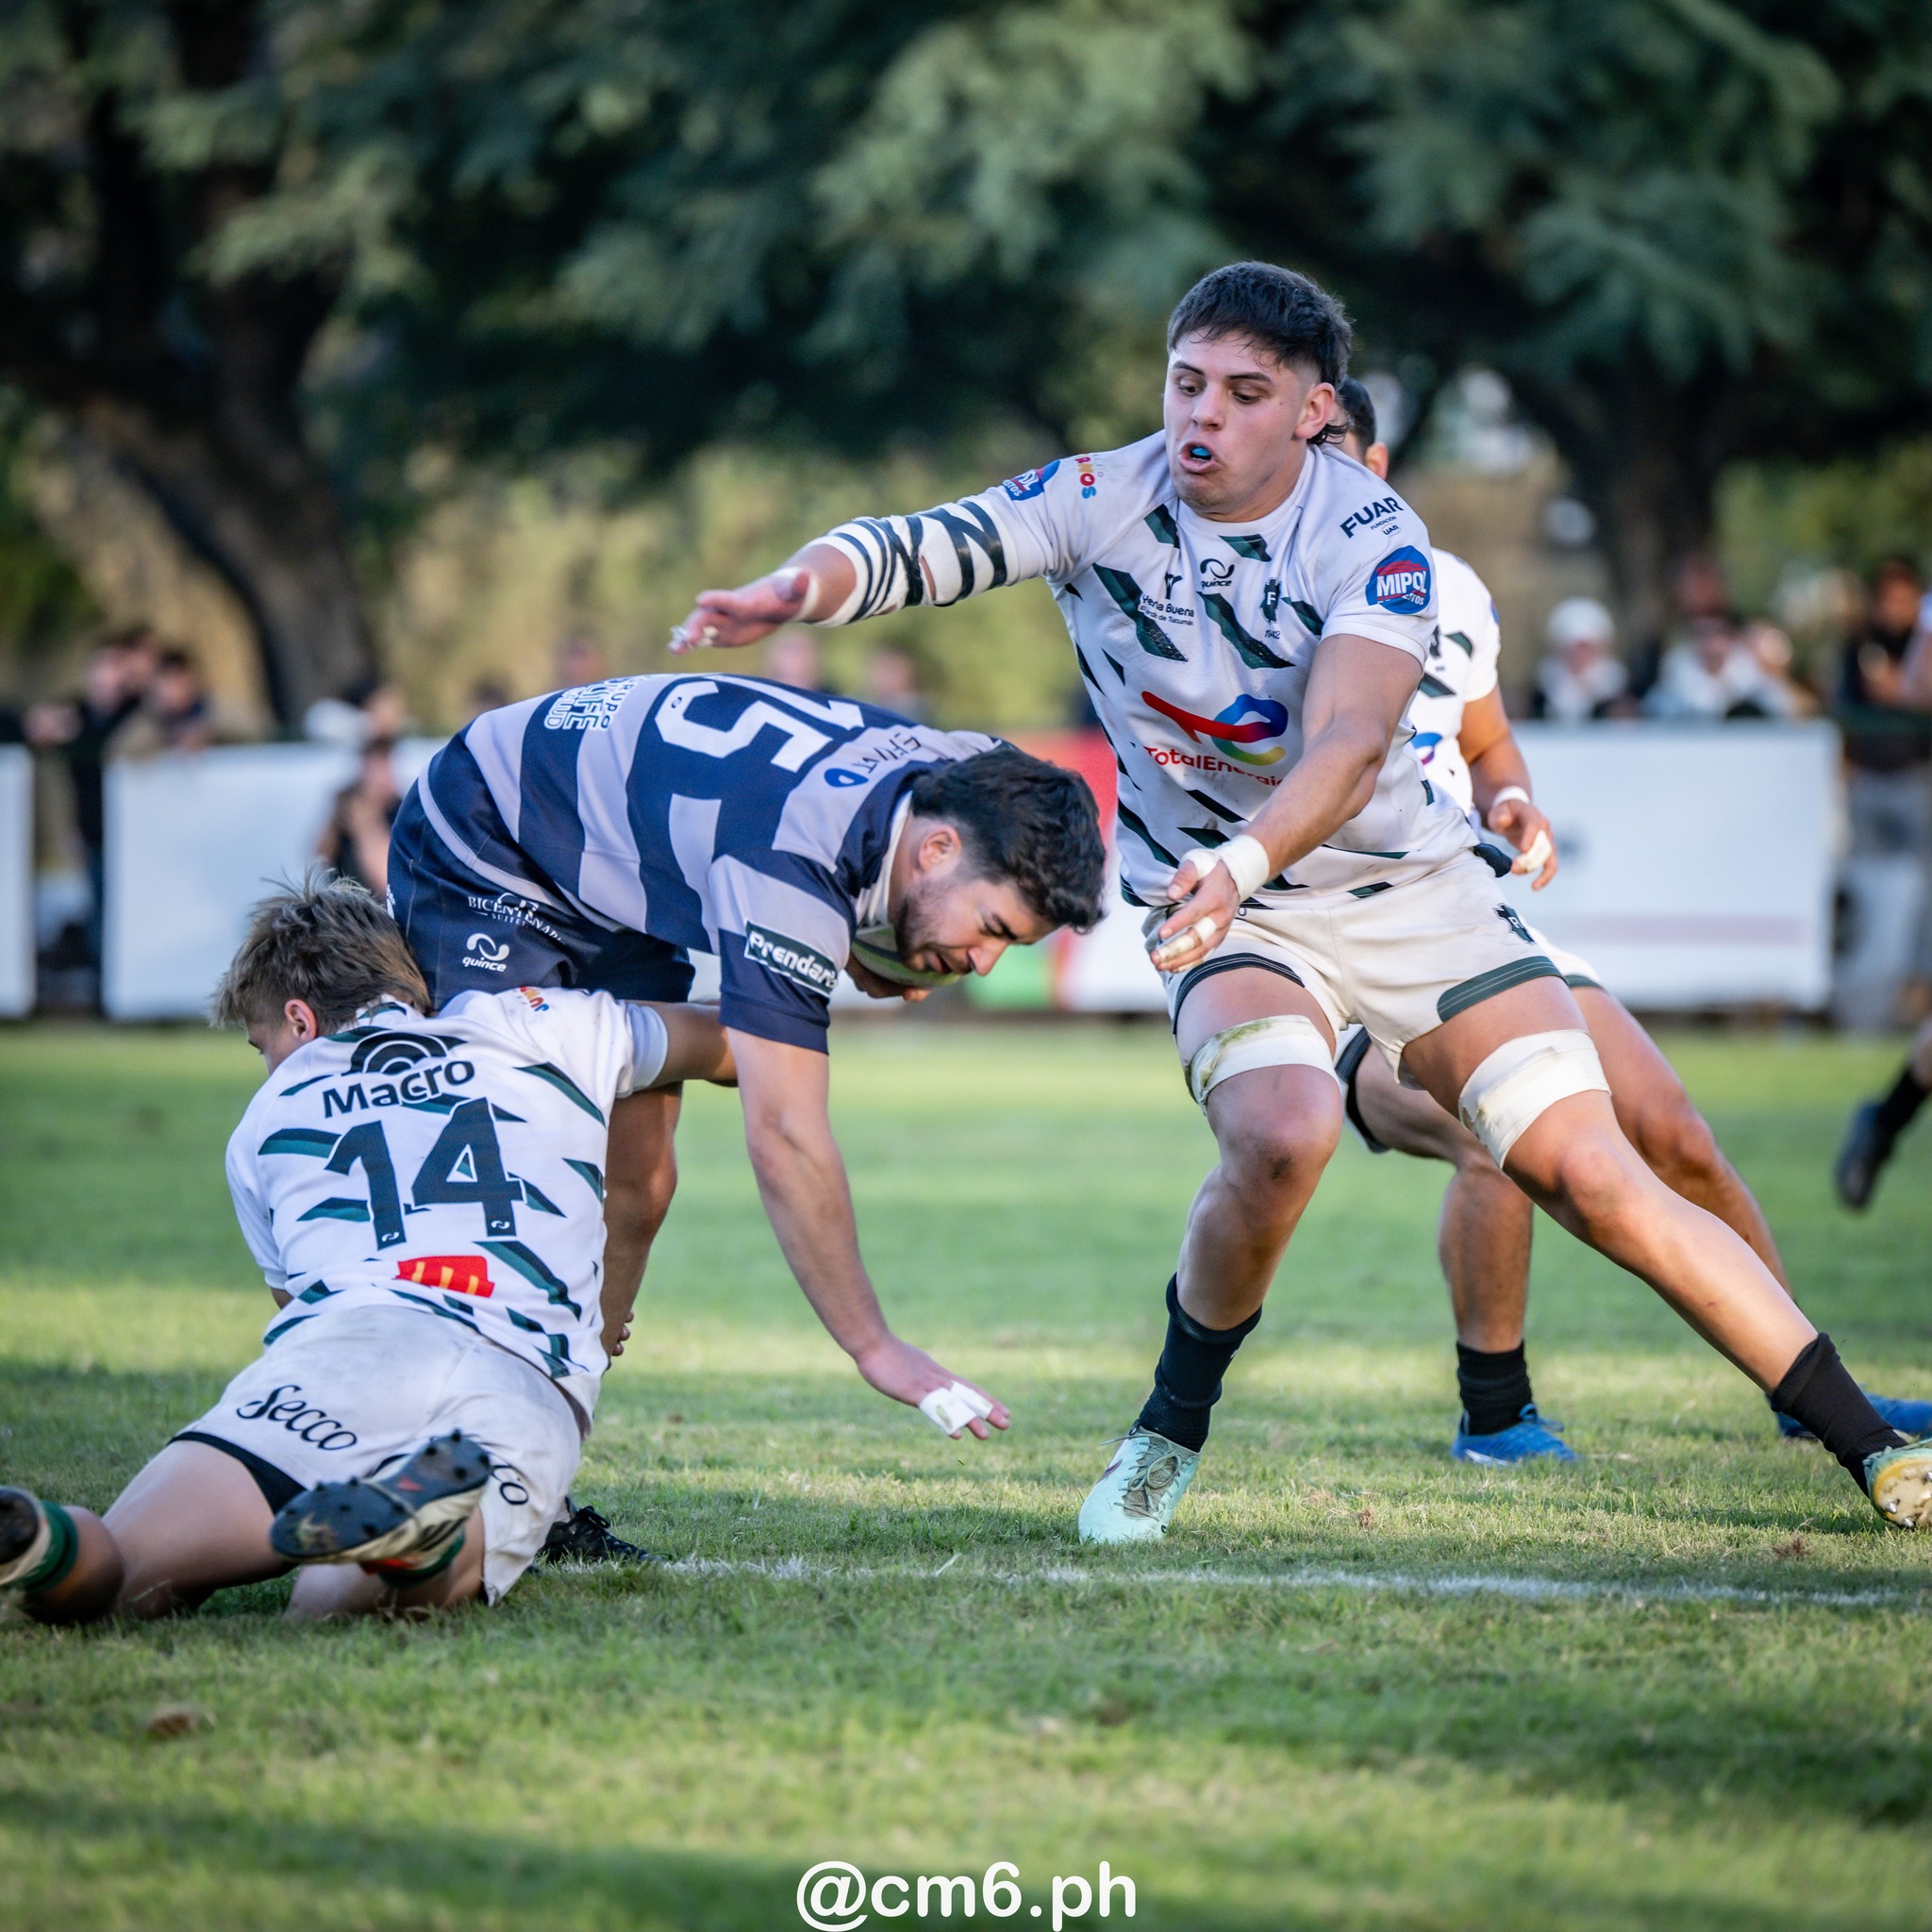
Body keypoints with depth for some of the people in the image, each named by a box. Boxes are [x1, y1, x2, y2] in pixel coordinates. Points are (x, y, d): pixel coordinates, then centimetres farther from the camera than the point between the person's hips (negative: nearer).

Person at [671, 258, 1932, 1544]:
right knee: (1281, 1136, -31)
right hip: (1233, 915, 0)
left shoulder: (1374, 537, -17)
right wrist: (800, 588, -42)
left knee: (1599, 1181, -9)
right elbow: (917, 549, -20)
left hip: (1417, 893, 0)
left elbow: (1348, 746, -31)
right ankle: (1170, 1437, -8)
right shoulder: (1101, 502, -9)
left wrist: (1243, 862, -49)